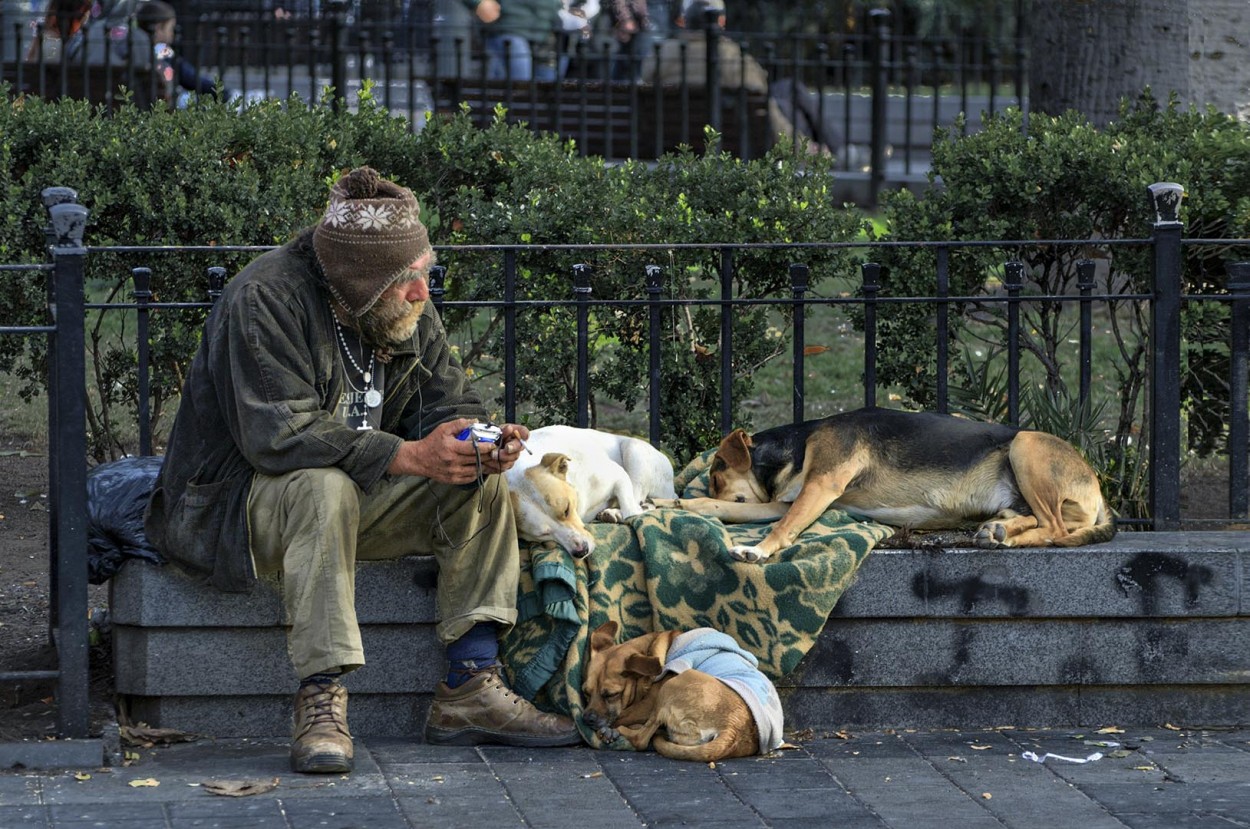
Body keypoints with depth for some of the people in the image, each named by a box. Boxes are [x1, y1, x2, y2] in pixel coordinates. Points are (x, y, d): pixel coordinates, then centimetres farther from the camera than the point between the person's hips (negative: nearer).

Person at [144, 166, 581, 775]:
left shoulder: (408, 309, 1)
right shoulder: (266, 300, -24)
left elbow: (446, 404, 4)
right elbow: (278, 434, -32)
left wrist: (483, 445, -22)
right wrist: (408, 456, -36)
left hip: (358, 493, 7)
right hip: (234, 502, -7)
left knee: (482, 484, -11)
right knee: (325, 486, -38)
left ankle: (471, 687, -15)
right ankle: (320, 699, -38)